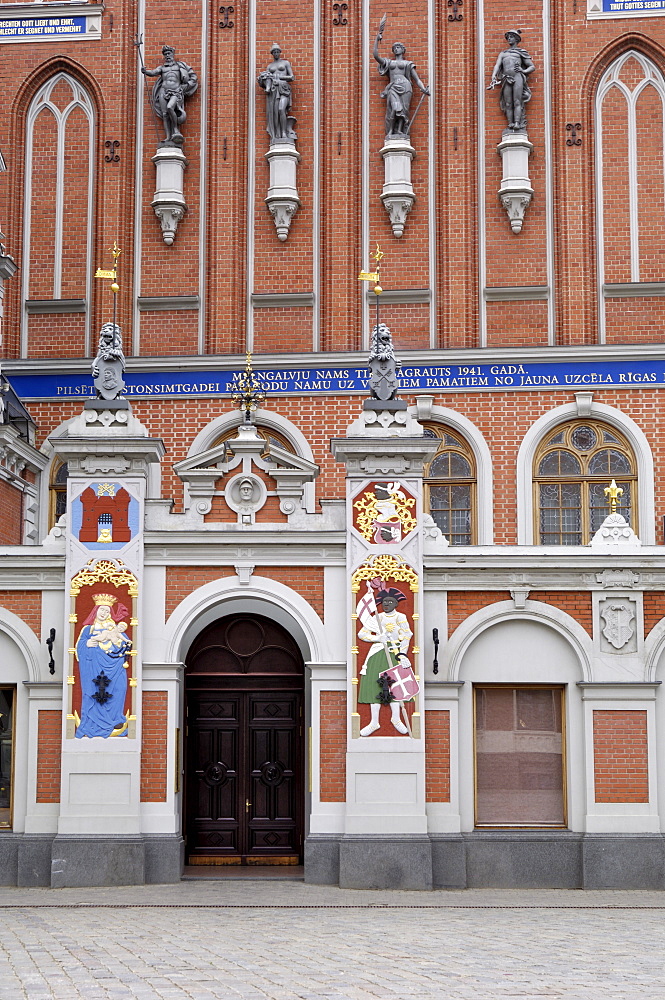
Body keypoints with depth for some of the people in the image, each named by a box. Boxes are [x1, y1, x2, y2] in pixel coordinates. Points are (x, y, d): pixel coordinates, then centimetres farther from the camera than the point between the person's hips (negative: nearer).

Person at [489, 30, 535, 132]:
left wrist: (523, 71, -4)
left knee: (517, 102, -16)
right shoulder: (502, 53, 27)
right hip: (506, 78, 3)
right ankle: (510, 124, -13)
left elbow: (532, 67, 16)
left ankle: (517, 123, -27)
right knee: (508, 104, -7)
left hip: (517, 77, -3)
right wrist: (493, 78, -7)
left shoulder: (521, 52, 19)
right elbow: (497, 66, 12)